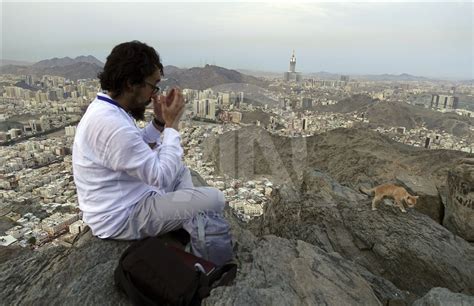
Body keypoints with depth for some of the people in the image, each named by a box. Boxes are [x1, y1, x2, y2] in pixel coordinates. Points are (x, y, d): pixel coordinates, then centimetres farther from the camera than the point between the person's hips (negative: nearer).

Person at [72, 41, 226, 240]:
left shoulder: (104, 108, 1)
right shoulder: (112, 124, -31)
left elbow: (137, 147, 14)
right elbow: (162, 177, -27)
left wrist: (160, 122, -1)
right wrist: (172, 125, -19)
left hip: (120, 201, 10)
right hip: (122, 218, -10)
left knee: (180, 170, 23)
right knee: (214, 199, -10)